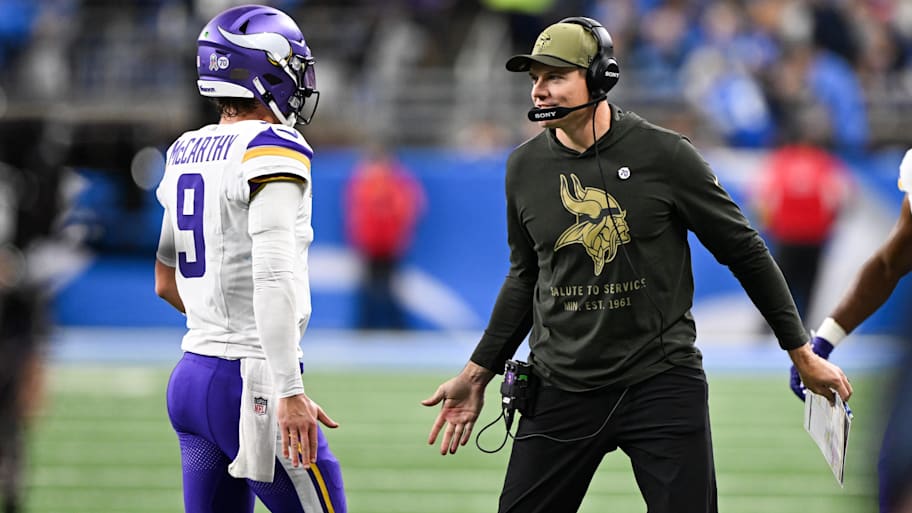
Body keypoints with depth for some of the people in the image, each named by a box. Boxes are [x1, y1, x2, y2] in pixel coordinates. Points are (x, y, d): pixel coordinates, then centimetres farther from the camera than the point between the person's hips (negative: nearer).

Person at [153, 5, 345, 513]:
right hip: (253, 383, -8)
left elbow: (167, 283, 22)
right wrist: (290, 393, -26)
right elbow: (272, 276, -23)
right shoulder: (272, 151, -12)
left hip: (191, 376, 8)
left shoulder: (185, 154, 13)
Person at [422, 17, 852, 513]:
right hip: (561, 391, 3)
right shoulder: (525, 166, 4)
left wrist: (802, 354, 2)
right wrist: (478, 372, 18)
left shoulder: (664, 155, -8)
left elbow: (744, 250, 0)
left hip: (662, 383, -3)